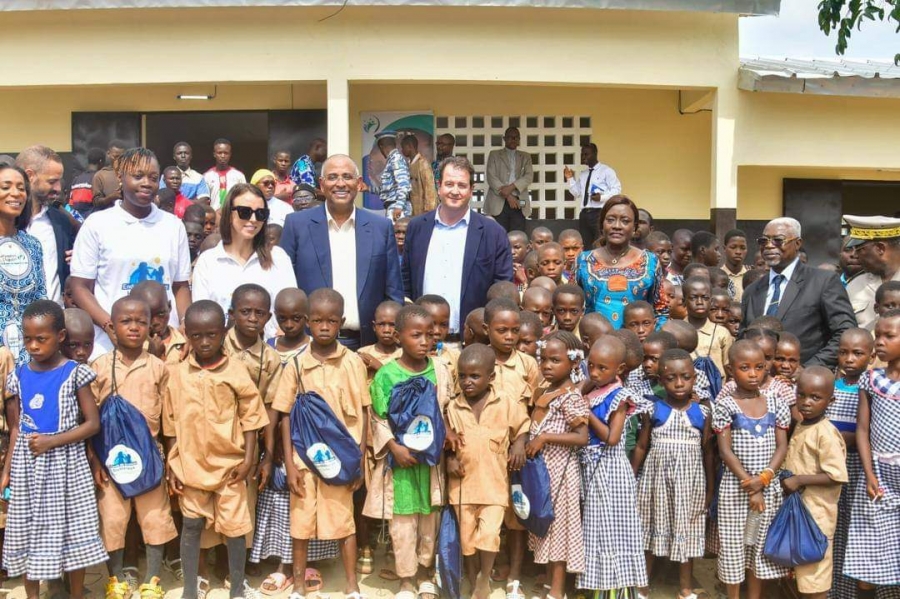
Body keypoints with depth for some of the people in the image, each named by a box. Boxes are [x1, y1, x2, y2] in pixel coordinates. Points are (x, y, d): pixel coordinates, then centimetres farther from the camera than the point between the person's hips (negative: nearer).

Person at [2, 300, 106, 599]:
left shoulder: (74, 373, -8)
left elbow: (93, 423, -8)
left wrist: (52, 441, -18)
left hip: (65, 464, -3)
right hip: (27, 467, 3)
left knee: (73, 532, 5)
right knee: (27, 534, 9)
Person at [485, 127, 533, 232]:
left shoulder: (525, 156, 18)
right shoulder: (494, 154, 12)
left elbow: (529, 176, 3)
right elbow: (491, 177, 0)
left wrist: (511, 187, -15)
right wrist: (507, 195, -11)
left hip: (519, 203, 2)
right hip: (499, 203, -2)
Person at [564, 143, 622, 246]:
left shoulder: (606, 171, 1)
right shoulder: (582, 174, 21)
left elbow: (616, 189, -6)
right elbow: (576, 193, 16)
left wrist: (602, 197, -20)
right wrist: (570, 179, 4)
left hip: (600, 213, -6)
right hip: (584, 213, 6)